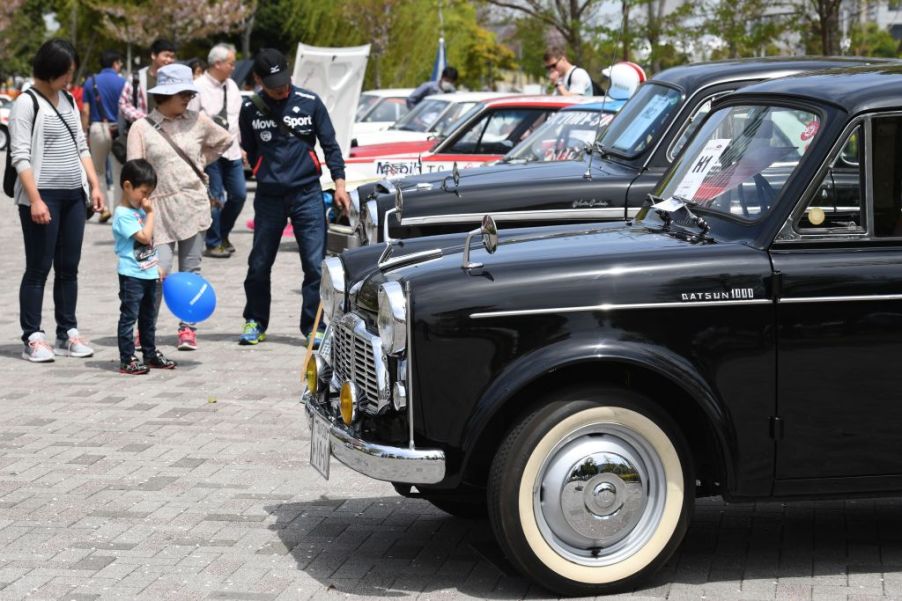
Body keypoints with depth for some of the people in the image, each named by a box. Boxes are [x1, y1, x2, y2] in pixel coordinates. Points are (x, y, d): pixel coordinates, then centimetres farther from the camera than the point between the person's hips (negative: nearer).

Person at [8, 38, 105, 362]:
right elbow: (20, 156, -12)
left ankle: (68, 333, 16)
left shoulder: (68, 100, 13)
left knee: (69, 268, 9)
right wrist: (35, 200, -18)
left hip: (74, 195, 7)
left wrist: (94, 185, 11)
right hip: (42, 197, -7)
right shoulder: (27, 103, -8)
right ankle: (33, 338, 2)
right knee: (38, 269, -3)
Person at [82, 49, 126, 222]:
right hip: (117, 129, -2)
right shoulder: (122, 83, -2)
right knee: (119, 172, 5)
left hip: (97, 128, 2)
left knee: (98, 171, 14)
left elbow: (85, 111, 2)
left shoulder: (90, 82, 5)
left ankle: (105, 207, 4)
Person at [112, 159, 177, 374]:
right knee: (129, 316, -4)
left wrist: (157, 266, 18)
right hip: (132, 276, -9)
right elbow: (144, 237, -22)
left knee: (148, 316, 17)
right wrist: (150, 213, -14)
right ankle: (127, 360, -2)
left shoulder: (140, 210, 13)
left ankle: (150, 353, 27)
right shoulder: (123, 215, -16)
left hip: (148, 274, 9)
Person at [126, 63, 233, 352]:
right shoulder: (142, 128, -2)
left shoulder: (197, 121, 6)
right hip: (160, 206, -3)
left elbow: (224, 140, 24)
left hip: (194, 205, 3)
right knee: (159, 269, -11)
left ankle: (187, 329, 13)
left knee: (190, 269, 5)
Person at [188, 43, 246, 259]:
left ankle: (223, 234, 28)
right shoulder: (199, 87, -11)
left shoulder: (232, 86, 10)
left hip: (232, 152, 7)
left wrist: (241, 146, 17)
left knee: (239, 194, 8)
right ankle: (213, 244, 12)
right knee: (215, 198, -2)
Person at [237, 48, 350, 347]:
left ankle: (313, 327, 2)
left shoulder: (310, 102, -1)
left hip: (307, 194, -1)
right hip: (268, 197, 1)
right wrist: (268, 174, 11)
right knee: (259, 265, 7)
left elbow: (329, 143, 4)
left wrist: (339, 182, -3)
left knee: (315, 264, -6)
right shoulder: (250, 109, 2)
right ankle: (255, 323, 22)